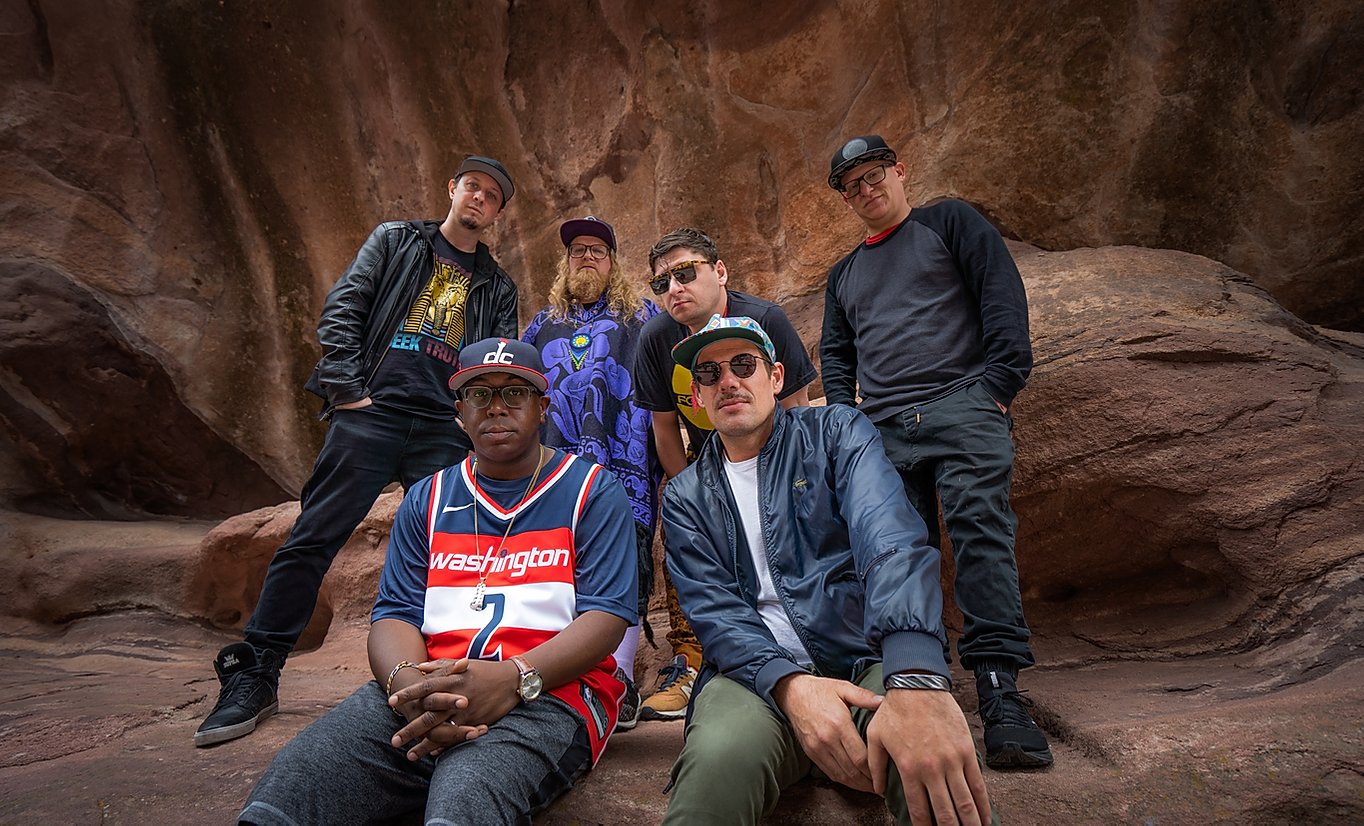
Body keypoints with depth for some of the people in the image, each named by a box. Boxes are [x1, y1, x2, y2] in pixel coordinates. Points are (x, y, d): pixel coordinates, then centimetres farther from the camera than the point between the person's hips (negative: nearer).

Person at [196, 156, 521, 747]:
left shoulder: (497, 288, 20)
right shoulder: (395, 240, 15)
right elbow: (342, 308, 5)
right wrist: (346, 387, -6)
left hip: (444, 431, 2)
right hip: (371, 413, -2)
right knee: (313, 539, -4)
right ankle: (255, 675, 7)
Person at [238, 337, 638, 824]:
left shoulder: (592, 492, 7)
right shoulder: (427, 500, 20)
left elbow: (608, 615, -3)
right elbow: (395, 614, 11)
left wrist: (513, 679, -20)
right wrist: (408, 683, -14)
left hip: (546, 693, -3)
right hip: (425, 697, 4)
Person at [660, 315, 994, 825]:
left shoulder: (838, 433, 3)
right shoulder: (686, 498, 10)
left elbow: (891, 540, -16)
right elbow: (713, 609, -2)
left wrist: (917, 679, -35)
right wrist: (789, 684, -24)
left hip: (868, 662, -1)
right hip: (761, 674, 1)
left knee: (936, 768, -34)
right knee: (718, 759, -34)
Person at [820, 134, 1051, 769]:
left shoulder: (950, 223, 13)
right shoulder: (844, 275, 27)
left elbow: (1002, 295, 2)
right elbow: (835, 355, 26)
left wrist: (999, 382, -10)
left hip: (962, 408, -4)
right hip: (882, 432, 5)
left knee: (981, 532, -17)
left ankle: (1001, 697, -16)